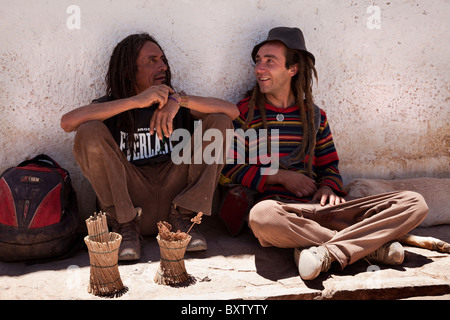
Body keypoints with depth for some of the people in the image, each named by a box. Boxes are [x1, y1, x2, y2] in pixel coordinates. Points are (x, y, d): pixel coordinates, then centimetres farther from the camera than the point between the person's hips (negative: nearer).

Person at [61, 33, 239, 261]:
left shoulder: (178, 105, 10)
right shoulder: (110, 108, 5)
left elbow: (232, 111, -3)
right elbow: (68, 122, -17)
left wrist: (180, 99, -16)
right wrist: (136, 101, -20)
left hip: (175, 193, 2)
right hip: (127, 199, -1)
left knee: (219, 122, -7)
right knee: (90, 132, -20)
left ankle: (183, 216, -7)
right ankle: (126, 225, -10)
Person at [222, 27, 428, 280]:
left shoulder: (314, 115, 16)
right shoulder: (246, 112, 6)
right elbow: (228, 170, 1)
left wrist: (328, 187, -1)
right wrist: (281, 176, -7)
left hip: (319, 207, 4)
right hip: (279, 206, -3)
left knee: (414, 203, -10)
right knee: (262, 215, -43)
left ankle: (327, 253, -28)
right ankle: (370, 246, -26)